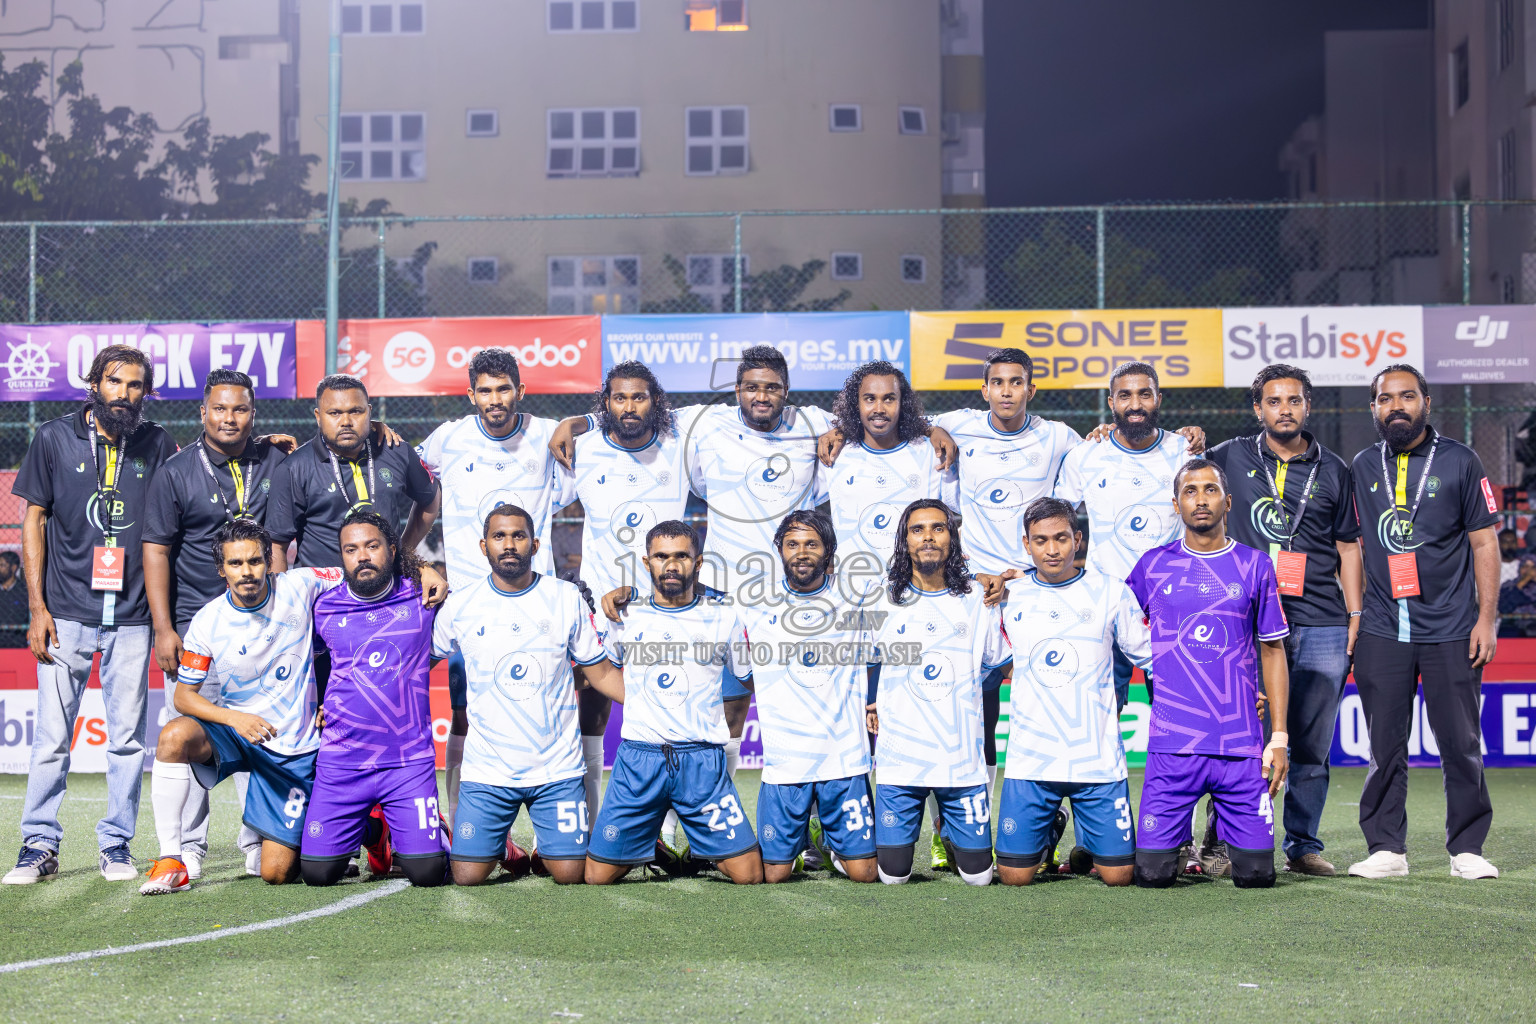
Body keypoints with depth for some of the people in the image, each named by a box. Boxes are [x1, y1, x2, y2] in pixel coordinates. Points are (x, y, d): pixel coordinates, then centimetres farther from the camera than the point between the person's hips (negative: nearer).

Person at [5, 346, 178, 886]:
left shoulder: (158, 446, 6)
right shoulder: (54, 439, 3)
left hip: (132, 617, 1)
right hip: (67, 613, -1)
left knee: (127, 737, 4)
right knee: (52, 737, -1)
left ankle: (117, 845, 14)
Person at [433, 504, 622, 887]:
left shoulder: (566, 598, 0)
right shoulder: (459, 606, 0)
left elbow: (600, 672, 6)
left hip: (557, 767, 0)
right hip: (487, 770, 0)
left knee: (569, 874, -6)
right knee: (467, 877, -6)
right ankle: (500, 846, 28)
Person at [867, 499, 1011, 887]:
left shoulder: (977, 600, 4)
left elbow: (1005, 665, 17)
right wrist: (867, 704, 4)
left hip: (962, 761, 1)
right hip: (899, 759, -1)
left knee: (978, 874, 5)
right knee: (893, 875, 1)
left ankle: (950, 834, 36)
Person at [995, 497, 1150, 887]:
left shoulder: (1110, 591, 1)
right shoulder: (1009, 595, 5)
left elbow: (1151, 655, 9)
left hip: (1099, 759, -1)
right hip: (1030, 760, 1)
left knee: (1117, 875, -1)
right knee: (1014, 876, 0)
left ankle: (1088, 839, 32)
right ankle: (1047, 834, 32)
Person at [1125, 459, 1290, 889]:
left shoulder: (1254, 566, 6)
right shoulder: (1153, 566, 5)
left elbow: (1273, 651, 9)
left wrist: (1279, 736, 3)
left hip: (1242, 745, 0)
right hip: (1171, 744, 0)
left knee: (1255, 874, -2)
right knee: (1154, 874, -5)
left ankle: (1224, 836, 29)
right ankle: (1183, 839, 27)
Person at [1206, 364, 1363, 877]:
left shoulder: (1333, 470, 12)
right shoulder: (1231, 458, 8)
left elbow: (1347, 546, 15)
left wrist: (1356, 615, 8)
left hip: (1323, 626, 1)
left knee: (1312, 743, 3)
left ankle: (1303, 844, 12)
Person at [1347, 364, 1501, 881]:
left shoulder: (1460, 462, 2)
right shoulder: (1363, 467, 10)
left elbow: (1484, 543, 2)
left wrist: (1487, 617, -5)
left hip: (1451, 630, -2)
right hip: (1382, 630, 2)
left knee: (1461, 743, 2)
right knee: (1385, 745, 4)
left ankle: (1467, 848, 12)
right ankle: (1386, 848, 11)